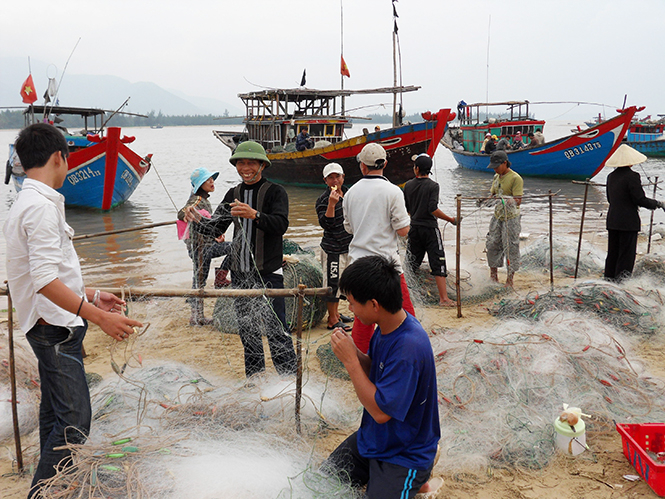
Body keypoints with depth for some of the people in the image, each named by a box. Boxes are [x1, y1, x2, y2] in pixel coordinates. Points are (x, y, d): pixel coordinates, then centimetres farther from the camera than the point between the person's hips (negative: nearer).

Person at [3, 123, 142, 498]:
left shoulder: (31, 202, 14)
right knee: (74, 420, -10)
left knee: (56, 412, 18)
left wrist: (91, 295, 22)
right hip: (55, 328, -11)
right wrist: (99, 316, -30)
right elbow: (45, 281, -27)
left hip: (54, 327, 11)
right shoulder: (42, 205, -19)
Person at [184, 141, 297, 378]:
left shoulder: (275, 192, -5)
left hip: (268, 272, -6)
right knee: (247, 328, 14)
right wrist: (198, 221, -10)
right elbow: (216, 229, 10)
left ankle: (289, 377, 5)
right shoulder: (233, 194, 12)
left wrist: (254, 215, -36)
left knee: (275, 328, -7)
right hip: (240, 273, 6)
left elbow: (281, 224, -20)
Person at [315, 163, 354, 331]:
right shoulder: (323, 200, -17)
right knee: (333, 282, -3)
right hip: (332, 249, -8)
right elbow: (325, 224, -27)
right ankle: (332, 320, 6)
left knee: (340, 281, 18)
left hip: (347, 246, 8)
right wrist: (331, 204, -37)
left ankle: (336, 313, 31)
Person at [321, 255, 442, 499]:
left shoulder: (408, 347, -32)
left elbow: (381, 412, -29)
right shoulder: (387, 326, -5)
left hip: (405, 455, -8)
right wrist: (355, 353, -10)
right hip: (372, 439, 8)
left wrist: (351, 362, -25)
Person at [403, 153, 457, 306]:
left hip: (414, 228, 5)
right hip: (430, 228, -5)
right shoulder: (432, 185, -11)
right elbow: (433, 209, -20)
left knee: (412, 263, 16)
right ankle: (443, 298, -5)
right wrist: (450, 219, -10)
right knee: (438, 263, -3)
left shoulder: (408, 185, 4)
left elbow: (406, 209, 10)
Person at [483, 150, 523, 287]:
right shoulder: (496, 177, 11)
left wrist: (508, 201, -35)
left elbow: (518, 200, -17)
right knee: (492, 245, 11)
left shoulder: (515, 178, -13)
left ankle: (509, 280, 7)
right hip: (497, 216, 8)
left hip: (511, 218, -8)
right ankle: (493, 275, 25)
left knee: (511, 248, -2)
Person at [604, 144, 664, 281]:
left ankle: (609, 275, 21)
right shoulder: (632, 176, -15)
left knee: (613, 250, 15)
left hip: (612, 220, 7)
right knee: (627, 251, 3)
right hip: (628, 221, -7)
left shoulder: (611, 176, 6)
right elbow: (640, 199, -16)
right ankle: (622, 278, 7)